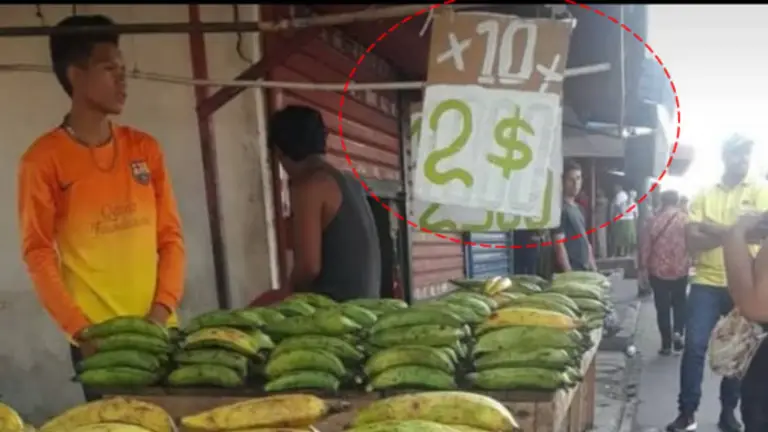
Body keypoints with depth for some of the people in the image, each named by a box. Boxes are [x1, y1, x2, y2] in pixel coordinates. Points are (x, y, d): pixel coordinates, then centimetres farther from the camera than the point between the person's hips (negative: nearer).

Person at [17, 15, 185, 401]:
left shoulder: (145, 148, 7)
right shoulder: (44, 159, -4)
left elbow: (170, 235, 7)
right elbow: (38, 253, -5)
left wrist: (162, 308, -5)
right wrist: (79, 329, -14)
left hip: (160, 327, 4)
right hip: (97, 338, -4)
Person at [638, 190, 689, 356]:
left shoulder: (653, 220, -5)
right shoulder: (685, 219, -5)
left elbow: (645, 246, -3)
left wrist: (643, 268, 5)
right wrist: (692, 262, 12)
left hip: (658, 271, 0)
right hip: (680, 270, 0)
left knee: (663, 308, 7)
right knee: (679, 304, 20)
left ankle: (666, 344, 10)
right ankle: (678, 332, 0)